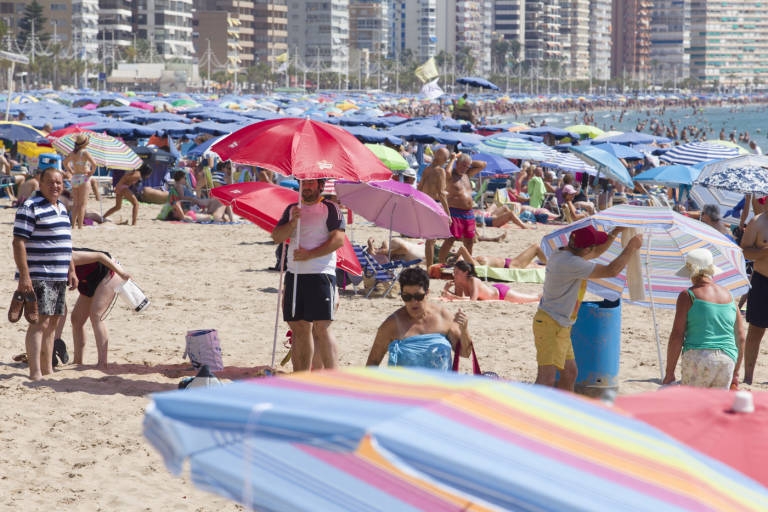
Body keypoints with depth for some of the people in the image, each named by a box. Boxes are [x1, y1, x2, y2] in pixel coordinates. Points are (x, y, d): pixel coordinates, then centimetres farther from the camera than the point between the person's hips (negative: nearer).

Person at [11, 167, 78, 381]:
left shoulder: (62, 208, 16)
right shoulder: (30, 208, -10)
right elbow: (19, 242, -15)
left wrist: (71, 271, 20)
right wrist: (24, 276, -21)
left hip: (59, 278, 8)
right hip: (38, 277, -8)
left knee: (51, 324, 12)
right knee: (39, 323, -12)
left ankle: (47, 370, 18)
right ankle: (35, 373, -14)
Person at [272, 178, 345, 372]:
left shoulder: (330, 209, -1)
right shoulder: (292, 209, 17)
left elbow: (338, 239, -10)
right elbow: (277, 237, 9)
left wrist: (309, 254, -16)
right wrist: (292, 222, -9)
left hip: (320, 274, -6)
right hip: (295, 274, 6)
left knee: (321, 328, -12)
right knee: (299, 327, 8)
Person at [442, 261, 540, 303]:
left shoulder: (473, 281, -38)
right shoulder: (458, 282, -16)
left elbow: (472, 300, -48)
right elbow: (459, 297, -8)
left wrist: (452, 297, -51)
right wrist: (447, 291, -26)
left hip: (502, 293, -6)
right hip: (494, 289, 6)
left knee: (535, 298, 13)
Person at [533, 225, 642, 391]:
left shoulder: (562, 254, 8)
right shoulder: (571, 263, -23)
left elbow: (596, 253, 26)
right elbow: (611, 271, -22)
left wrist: (616, 232, 19)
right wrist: (631, 247, -10)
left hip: (560, 327, 11)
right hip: (551, 326, -11)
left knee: (570, 373, 20)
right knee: (546, 378, -18)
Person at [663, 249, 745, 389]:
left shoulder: (687, 296, 0)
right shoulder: (729, 296, 15)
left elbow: (676, 336, -5)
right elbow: (741, 338, 18)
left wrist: (669, 373, 0)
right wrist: (735, 373, 27)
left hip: (698, 358, -5)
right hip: (727, 360, 5)